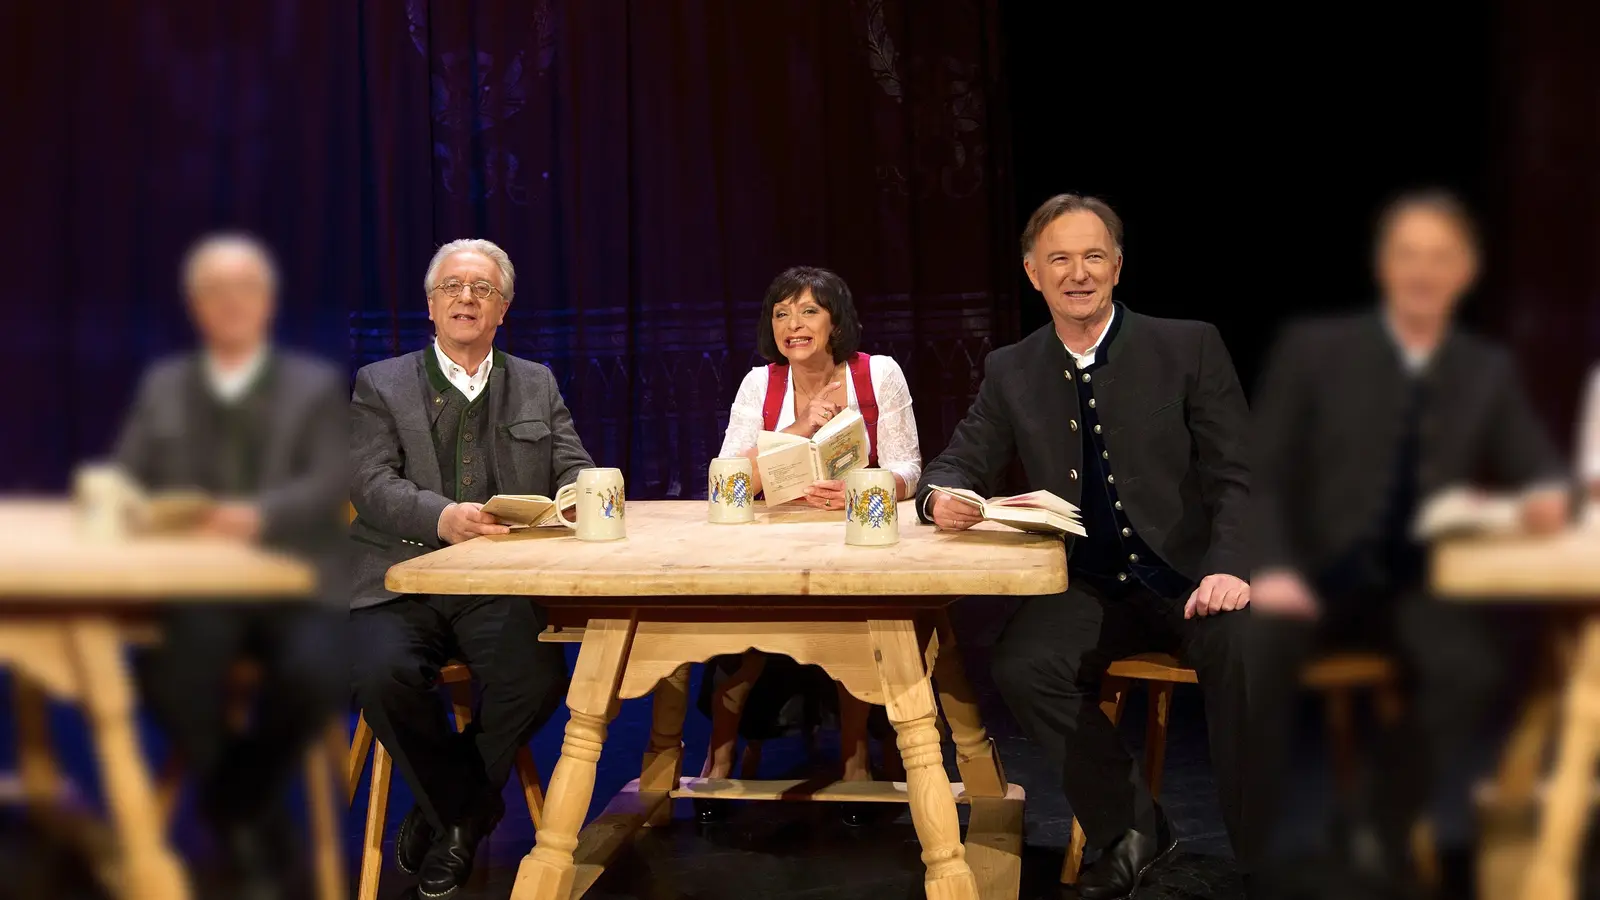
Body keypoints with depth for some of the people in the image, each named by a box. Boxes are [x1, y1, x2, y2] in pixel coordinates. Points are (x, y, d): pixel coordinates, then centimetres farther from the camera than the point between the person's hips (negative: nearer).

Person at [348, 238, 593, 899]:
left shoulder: (537, 385, 19)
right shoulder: (380, 384, 10)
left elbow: (574, 470, 12)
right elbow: (374, 485, -4)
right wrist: (444, 518, -24)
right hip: (402, 583, -1)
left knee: (539, 675, -28)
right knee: (384, 673, -31)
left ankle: (445, 821, -2)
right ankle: (472, 811, -4)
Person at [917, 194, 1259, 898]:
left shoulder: (1189, 347, -1)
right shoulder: (1010, 372, 8)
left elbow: (1236, 476, -5)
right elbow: (961, 463, 11)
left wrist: (1229, 569, -23)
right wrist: (943, 497, -16)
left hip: (1190, 576, -3)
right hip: (1090, 589, 3)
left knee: (1241, 649, -33)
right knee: (1020, 666, -25)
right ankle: (1131, 829, -3)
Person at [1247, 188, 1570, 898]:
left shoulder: (1489, 372, 15)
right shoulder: (1313, 347, 5)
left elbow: (1537, 472, 10)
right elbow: (1260, 477, -1)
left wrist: (1546, 496, -16)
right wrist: (1274, 568, -19)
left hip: (1418, 585, 2)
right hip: (1317, 574, -2)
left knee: (1473, 667, -29)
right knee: (1248, 651, -33)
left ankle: (1385, 825, -7)